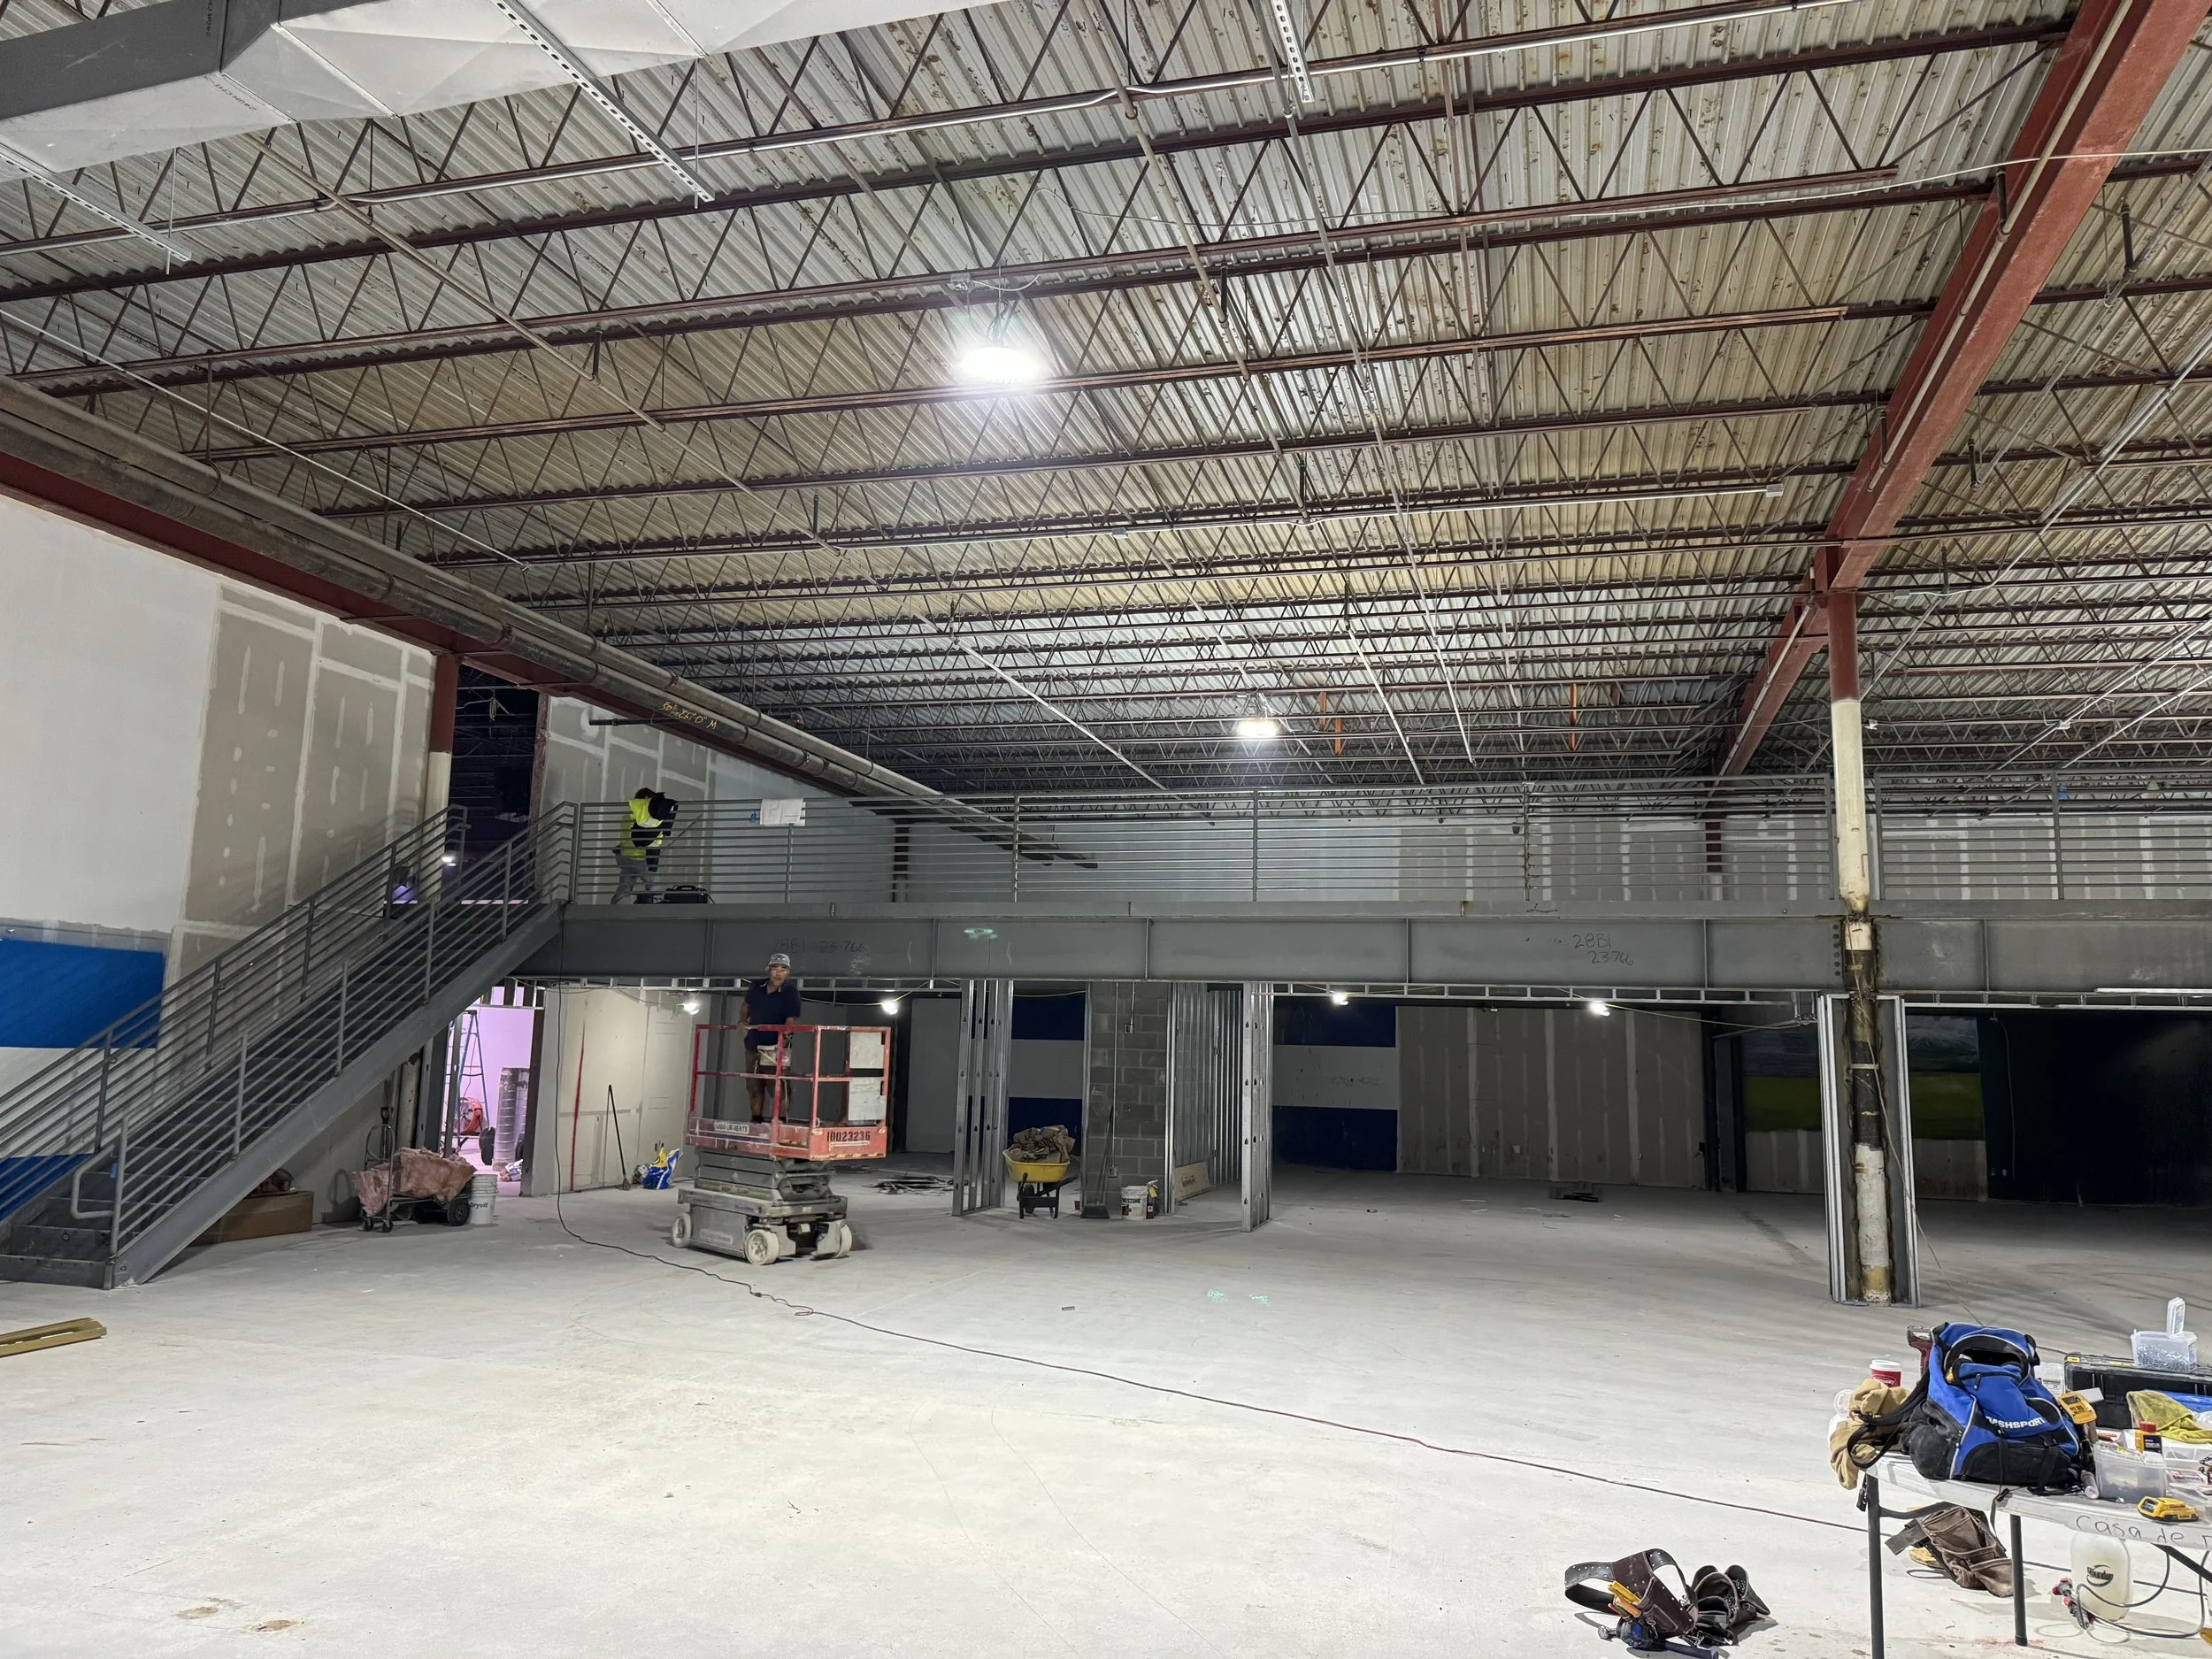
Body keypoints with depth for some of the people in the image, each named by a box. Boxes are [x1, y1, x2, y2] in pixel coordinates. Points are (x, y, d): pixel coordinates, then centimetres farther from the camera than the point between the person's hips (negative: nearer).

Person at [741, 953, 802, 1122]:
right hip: (753, 1044, 6)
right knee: (754, 1087, 14)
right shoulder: (756, 987, 3)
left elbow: (791, 1021, -18)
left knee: (777, 1087, -10)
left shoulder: (790, 993, -12)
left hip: (775, 1048, -6)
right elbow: (747, 1005, 26)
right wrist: (743, 1021, 17)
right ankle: (756, 1119, 25)